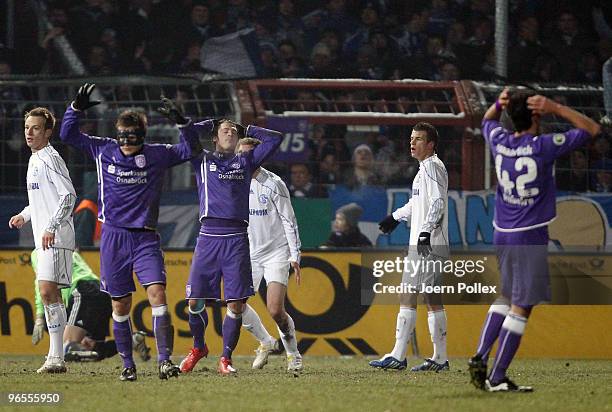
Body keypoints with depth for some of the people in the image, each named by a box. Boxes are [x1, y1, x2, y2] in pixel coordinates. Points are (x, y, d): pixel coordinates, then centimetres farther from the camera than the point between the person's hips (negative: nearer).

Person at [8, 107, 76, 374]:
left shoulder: (50, 158, -10)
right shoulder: (34, 160, 19)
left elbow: (68, 195, -18)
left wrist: (51, 227, -23)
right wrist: (25, 215, 22)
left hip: (55, 238, -10)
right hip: (44, 238, 10)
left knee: (48, 291, -16)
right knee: (50, 294, 9)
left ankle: (56, 358, -18)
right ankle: (56, 357, 12)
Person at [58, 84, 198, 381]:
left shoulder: (157, 155, 2)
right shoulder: (103, 150, 3)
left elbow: (190, 150, 9)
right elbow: (67, 135, 9)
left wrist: (180, 123, -5)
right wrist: (77, 108, -5)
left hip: (145, 237, -1)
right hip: (113, 236, 1)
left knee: (157, 294, -17)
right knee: (120, 305, 5)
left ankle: (164, 361, -22)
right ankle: (127, 365, 15)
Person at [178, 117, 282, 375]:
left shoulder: (245, 162, 19)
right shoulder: (203, 160, 15)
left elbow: (275, 138, 19)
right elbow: (186, 134, 4)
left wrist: (247, 130, 25)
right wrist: (212, 124, 18)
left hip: (236, 238, 1)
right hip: (209, 235, -1)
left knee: (236, 304, -5)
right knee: (195, 300, -2)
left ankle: (226, 359, 6)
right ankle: (198, 348, 22)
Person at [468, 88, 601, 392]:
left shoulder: (499, 142, 1)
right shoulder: (543, 147, -13)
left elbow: (487, 121, 27)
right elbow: (591, 129, -5)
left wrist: (499, 104, 6)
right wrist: (556, 109, -9)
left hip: (502, 234, 6)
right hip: (530, 237, -6)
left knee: (506, 297, 22)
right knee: (521, 307, -2)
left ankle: (480, 357, 9)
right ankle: (497, 378, -3)